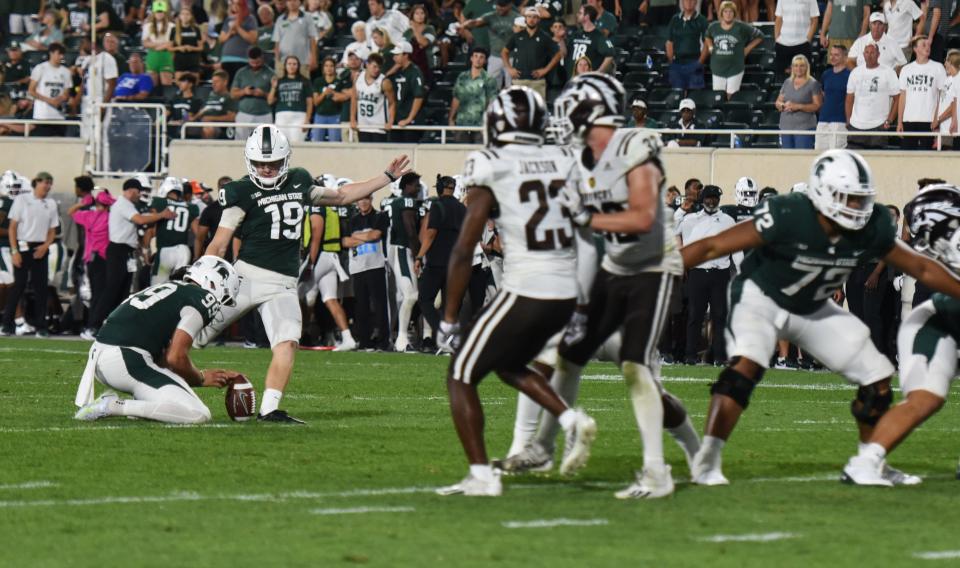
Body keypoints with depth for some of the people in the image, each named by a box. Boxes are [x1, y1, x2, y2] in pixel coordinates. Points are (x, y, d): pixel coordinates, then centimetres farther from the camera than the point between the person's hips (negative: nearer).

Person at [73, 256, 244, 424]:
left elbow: (164, 358, 25)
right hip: (126, 360, -10)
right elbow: (176, 358, -9)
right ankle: (115, 406, -17)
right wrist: (201, 378, 12)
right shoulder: (203, 298, -1)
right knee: (198, 414, -14)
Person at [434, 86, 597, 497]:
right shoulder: (565, 162, 8)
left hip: (524, 291, -6)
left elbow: (464, 251, -6)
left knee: (461, 377, 9)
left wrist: (449, 317, 1)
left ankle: (481, 476, 1)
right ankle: (572, 420, 10)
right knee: (508, 364, 29)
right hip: (568, 292, 6)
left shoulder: (491, 169, -6)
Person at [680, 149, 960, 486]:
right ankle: (706, 461, -26)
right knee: (745, 366, -32)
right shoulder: (788, 217, -32)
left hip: (813, 310, 6)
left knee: (877, 377, 2)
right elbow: (714, 247, -29)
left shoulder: (871, 230, -17)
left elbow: (921, 268, -1)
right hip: (761, 297, -6)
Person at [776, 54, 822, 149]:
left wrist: (798, 106, -16)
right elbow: (778, 102, 16)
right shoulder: (787, 82, 14)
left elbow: (817, 105, -7)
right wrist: (784, 105, -8)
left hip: (805, 127, -5)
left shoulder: (813, 84, -1)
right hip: (786, 126, 5)